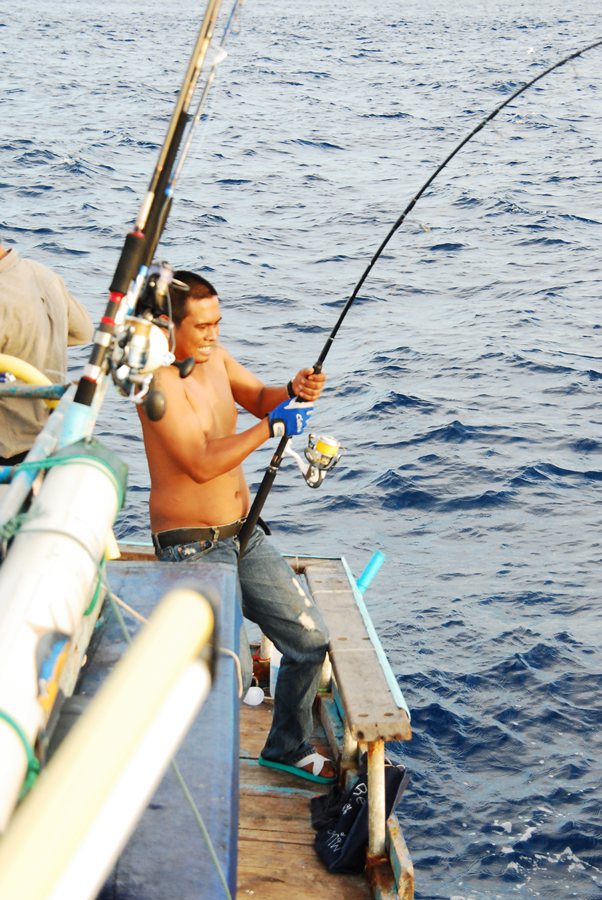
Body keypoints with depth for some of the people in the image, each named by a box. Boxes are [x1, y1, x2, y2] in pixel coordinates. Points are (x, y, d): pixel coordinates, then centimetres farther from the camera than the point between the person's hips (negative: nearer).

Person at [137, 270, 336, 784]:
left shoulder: (213, 354, 7)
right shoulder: (160, 380, -19)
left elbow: (258, 398, 9)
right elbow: (201, 464, -26)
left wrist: (294, 392, -13)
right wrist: (271, 426, -26)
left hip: (244, 534, 9)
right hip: (193, 546, -9)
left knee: (310, 638, 10)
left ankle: (289, 747, 30)